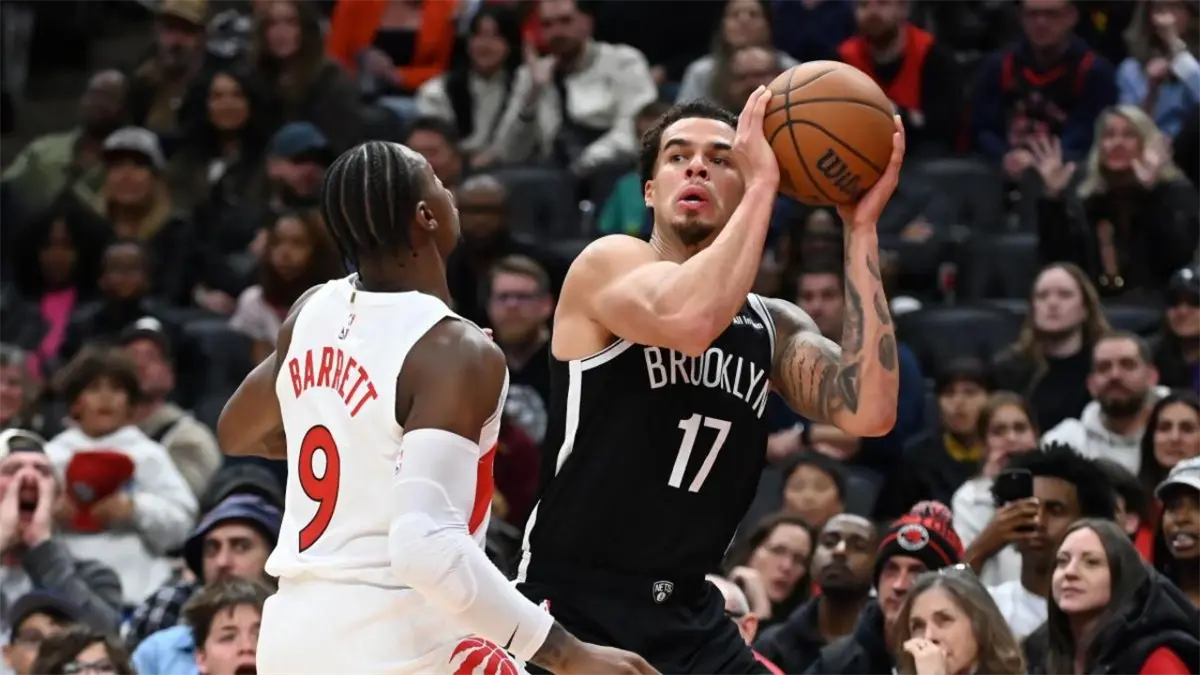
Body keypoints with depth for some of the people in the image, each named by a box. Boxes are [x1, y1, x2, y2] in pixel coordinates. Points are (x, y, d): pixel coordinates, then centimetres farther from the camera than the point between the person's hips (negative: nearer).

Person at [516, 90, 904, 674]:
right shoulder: (608, 264, -7)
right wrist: (764, 184, -22)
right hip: (570, 607, -6)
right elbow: (690, 320, -30)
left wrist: (861, 227, -9)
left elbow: (868, 413, -9)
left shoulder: (776, 328, 10)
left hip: (688, 618, 6)